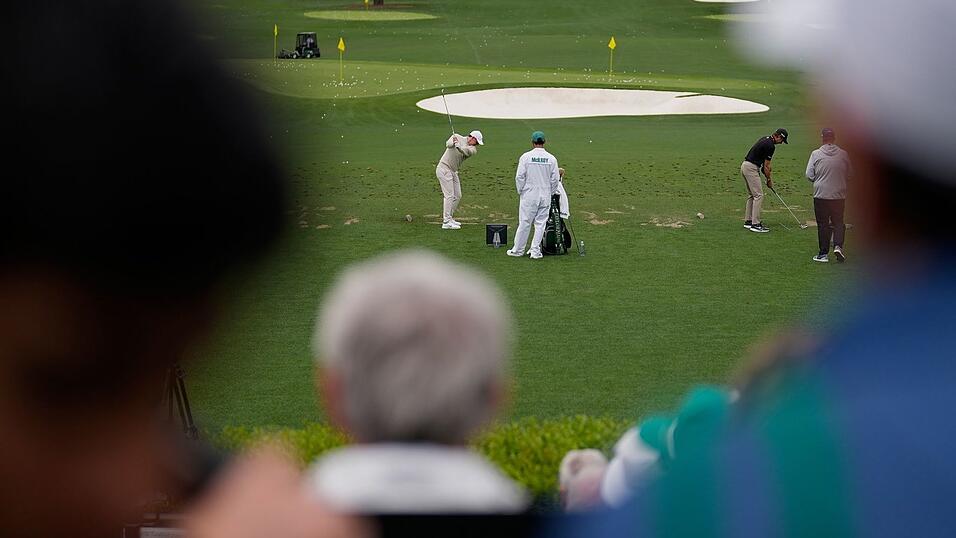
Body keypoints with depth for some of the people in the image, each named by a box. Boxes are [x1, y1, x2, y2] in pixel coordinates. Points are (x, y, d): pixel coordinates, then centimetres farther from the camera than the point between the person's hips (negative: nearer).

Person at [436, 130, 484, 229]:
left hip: (453, 172, 7)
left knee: (457, 196, 11)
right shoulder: (457, 137, -5)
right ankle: (446, 222, -14)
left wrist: (459, 147, -39)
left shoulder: (473, 148, 3)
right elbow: (448, 144, -23)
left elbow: (467, 151, -20)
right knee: (449, 195, -13)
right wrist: (453, 142, -44)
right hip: (444, 168, -7)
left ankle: (449, 218, 25)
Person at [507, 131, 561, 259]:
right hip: (545, 196, 2)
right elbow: (555, 179, 1)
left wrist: (520, 191, 6)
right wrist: (551, 193, 13)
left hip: (529, 195, -2)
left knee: (524, 223, 4)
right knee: (540, 223, 7)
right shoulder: (551, 158, -1)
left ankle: (518, 250, 11)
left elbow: (520, 177, -7)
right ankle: (535, 251, 7)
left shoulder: (526, 157, -7)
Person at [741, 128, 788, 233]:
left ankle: (748, 221, 21)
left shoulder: (765, 139, 15)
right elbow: (766, 166, -9)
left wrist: (769, 169, 15)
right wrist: (769, 180, 2)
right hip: (751, 168, -10)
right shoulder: (770, 146, -15)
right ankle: (755, 224, -12)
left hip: (745, 166, 10)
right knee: (758, 195, -9)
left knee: (752, 195, 17)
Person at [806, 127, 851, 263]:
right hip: (839, 195, 1)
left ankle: (823, 253, 9)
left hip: (821, 194, -1)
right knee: (838, 222, 12)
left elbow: (809, 175, -6)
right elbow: (848, 175, 10)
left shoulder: (816, 154, -8)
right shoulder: (843, 154, -1)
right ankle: (838, 245, -10)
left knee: (823, 225, 7)